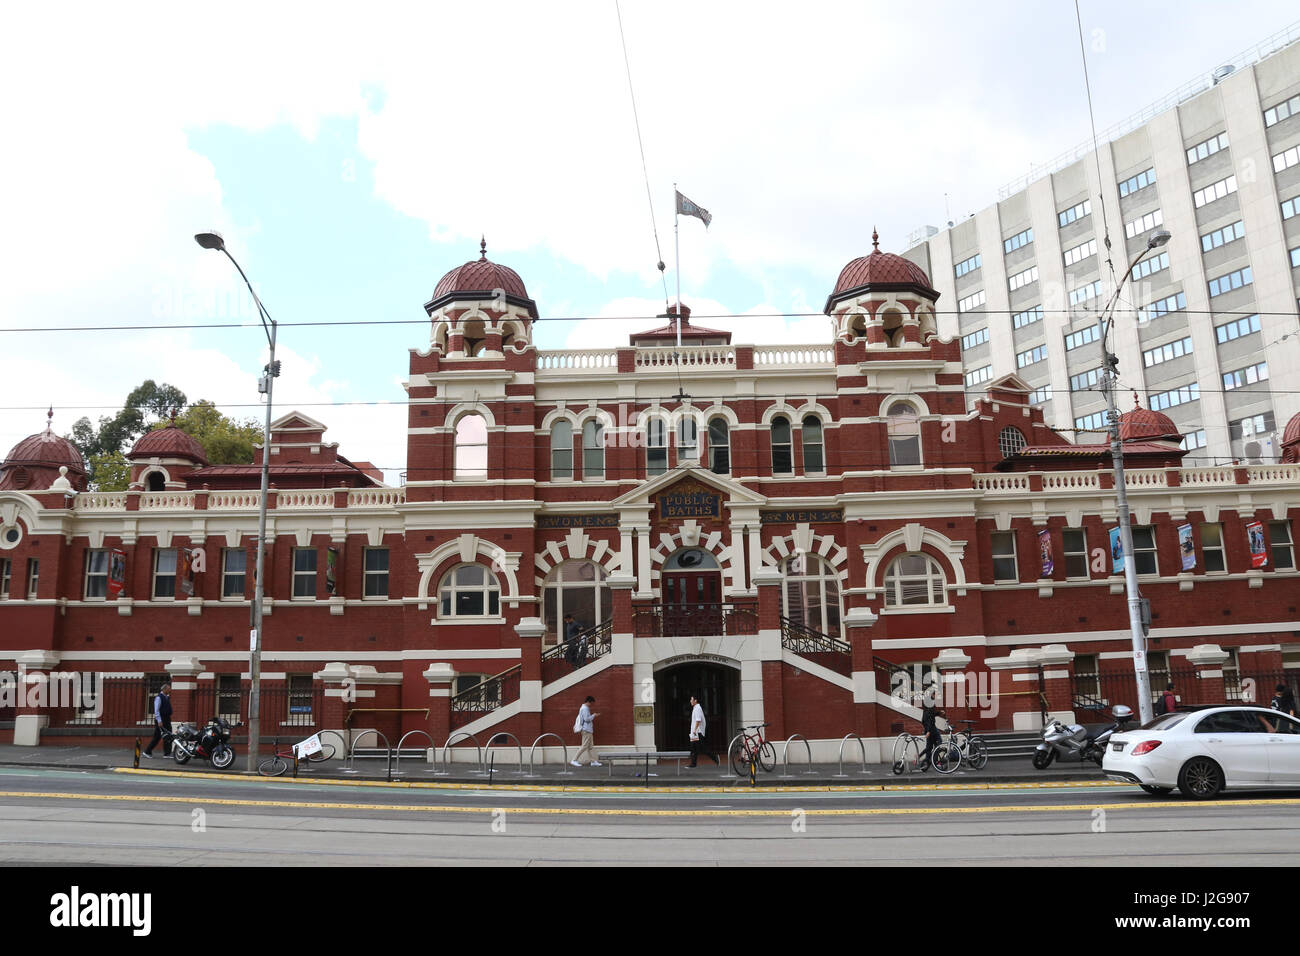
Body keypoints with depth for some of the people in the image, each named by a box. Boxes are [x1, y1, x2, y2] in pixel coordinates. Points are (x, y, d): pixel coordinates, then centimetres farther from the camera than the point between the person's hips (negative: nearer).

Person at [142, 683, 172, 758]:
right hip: (160, 720, -8)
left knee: (168, 736, 3)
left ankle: (167, 753, 5)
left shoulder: (167, 697, 14)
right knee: (157, 737, -4)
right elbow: (156, 710, -18)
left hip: (167, 720, 8)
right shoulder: (159, 698, -12)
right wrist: (159, 721, -23)